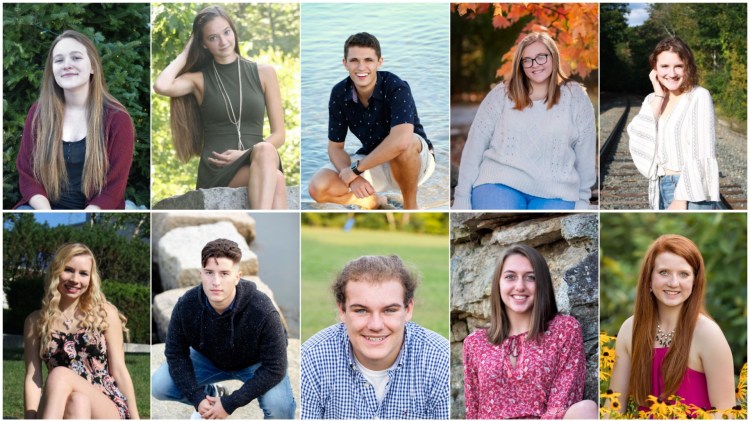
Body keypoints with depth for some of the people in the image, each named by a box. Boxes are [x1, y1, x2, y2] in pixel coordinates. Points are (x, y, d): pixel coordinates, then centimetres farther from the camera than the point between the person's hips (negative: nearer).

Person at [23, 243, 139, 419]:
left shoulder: (105, 313, 8)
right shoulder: (35, 321, 11)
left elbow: (119, 371, 6)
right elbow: (32, 377, 3)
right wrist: (31, 417, -14)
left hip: (108, 408, -1)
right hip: (58, 409, 1)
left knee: (60, 375, -32)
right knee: (77, 402, -36)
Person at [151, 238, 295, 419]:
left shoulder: (262, 311, -37)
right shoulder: (186, 306, -27)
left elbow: (274, 368, -30)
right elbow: (176, 354, -12)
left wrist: (230, 404, -30)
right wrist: (197, 398, -23)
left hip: (255, 363, -3)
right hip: (208, 359, 4)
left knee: (278, 406, -32)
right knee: (159, 386, -14)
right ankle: (211, 394, 16)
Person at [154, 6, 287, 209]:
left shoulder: (264, 72, 13)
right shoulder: (199, 78, 11)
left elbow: (278, 134, 10)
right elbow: (161, 86, -13)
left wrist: (244, 154, -9)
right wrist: (185, 54, 6)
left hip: (257, 162, 2)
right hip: (216, 171, -2)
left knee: (264, 150, -37)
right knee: (275, 179, -35)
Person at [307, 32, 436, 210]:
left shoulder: (396, 88, -26)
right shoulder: (339, 93, -11)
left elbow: (401, 141, -42)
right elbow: (335, 146, -5)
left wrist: (356, 168, -33)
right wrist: (353, 179, -25)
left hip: (416, 159, -4)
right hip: (372, 161, 5)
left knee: (405, 145, -40)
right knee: (318, 188, -18)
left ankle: (411, 208, -13)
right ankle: (373, 202, 11)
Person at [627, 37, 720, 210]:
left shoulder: (699, 97, -5)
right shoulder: (652, 100, 13)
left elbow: (701, 155, -11)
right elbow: (637, 140, -4)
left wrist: (681, 198, -16)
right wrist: (659, 96, -4)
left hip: (691, 192, -6)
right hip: (661, 189, 6)